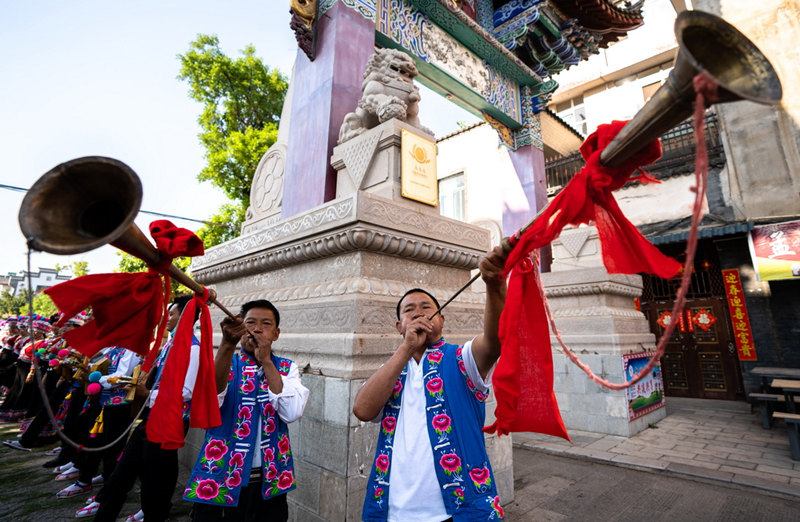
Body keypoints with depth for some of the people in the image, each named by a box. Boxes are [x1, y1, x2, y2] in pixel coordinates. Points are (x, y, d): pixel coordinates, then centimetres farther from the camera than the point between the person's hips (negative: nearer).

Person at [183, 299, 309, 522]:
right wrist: (227, 345, -37)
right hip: (220, 480, -1)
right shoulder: (222, 362, -4)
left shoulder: (286, 369, -2)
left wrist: (266, 362, -19)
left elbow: (292, 413, -17)